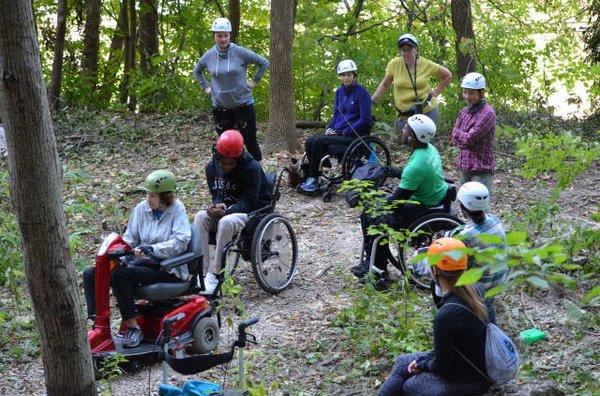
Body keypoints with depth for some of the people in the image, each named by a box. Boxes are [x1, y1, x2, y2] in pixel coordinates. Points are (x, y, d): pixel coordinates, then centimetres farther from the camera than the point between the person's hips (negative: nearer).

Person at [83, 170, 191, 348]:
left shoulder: (177, 209, -6)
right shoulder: (141, 208, 10)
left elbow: (180, 242, -18)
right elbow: (130, 238, 14)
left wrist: (150, 249, -27)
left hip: (167, 268, -7)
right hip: (141, 262, 7)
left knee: (120, 275, -32)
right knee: (91, 274, -8)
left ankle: (133, 327, -23)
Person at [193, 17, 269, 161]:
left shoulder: (240, 52, -11)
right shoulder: (209, 55, 0)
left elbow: (264, 63, -2)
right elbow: (197, 71, 21)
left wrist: (254, 81, -3)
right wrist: (205, 87, 11)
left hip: (243, 104, -3)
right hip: (220, 106, 3)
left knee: (250, 141, 0)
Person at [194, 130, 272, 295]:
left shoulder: (252, 168, -18)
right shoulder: (212, 167, 0)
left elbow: (248, 202, -20)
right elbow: (215, 193, 8)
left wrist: (225, 211, -34)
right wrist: (217, 205, -17)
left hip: (253, 211, -6)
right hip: (225, 209, 6)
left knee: (226, 222, -37)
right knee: (200, 217, -26)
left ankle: (214, 274, -31)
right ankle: (201, 272, -29)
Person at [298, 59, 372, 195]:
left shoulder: (361, 92, -9)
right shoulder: (340, 92, 13)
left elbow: (365, 120, -14)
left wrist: (344, 132, -15)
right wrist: (330, 128, 2)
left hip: (355, 136, -7)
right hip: (338, 132, 7)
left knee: (318, 141, -24)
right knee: (309, 141, -15)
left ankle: (313, 180, -16)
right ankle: (312, 177, -10)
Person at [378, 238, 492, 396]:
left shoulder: (446, 315, -32)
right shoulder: (471, 291, -7)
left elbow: (442, 366, -19)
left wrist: (422, 364, 0)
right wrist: (423, 359, 5)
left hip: (465, 381, -8)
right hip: (474, 365, 8)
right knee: (402, 362, 17)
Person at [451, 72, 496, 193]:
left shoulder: (487, 113, -12)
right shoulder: (464, 111, 12)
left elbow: (470, 138, -18)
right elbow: (455, 139, 6)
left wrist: (459, 133, -1)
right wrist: (466, 137, -10)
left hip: (481, 170, -8)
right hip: (465, 168, 8)